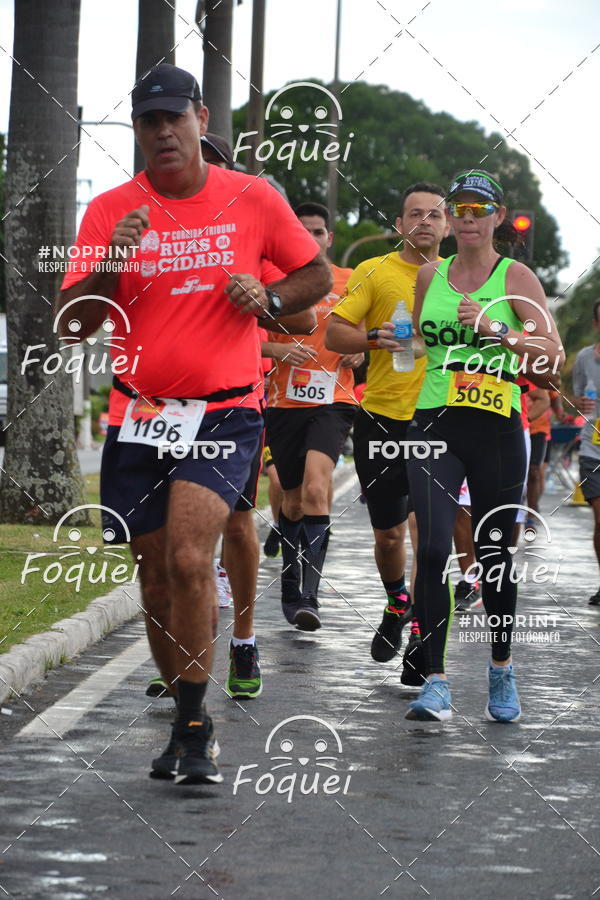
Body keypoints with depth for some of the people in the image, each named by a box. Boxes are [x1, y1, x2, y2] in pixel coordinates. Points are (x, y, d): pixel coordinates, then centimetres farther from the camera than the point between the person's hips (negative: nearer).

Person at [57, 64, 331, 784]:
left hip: (225, 413, -3)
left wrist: (268, 300, -6)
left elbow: (317, 275, 14)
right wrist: (111, 261, -18)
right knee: (157, 577, 7)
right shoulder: (111, 211, 2)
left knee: (188, 556, -22)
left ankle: (192, 728, -12)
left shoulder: (252, 199, 1)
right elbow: (71, 321, -1)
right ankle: (187, 720, 26)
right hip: (138, 414, 3)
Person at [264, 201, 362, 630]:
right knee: (293, 500, 11)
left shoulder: (349, 282, 6)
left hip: (332, 401, -2)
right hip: (284, 403, 2)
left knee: (315, 487, -23)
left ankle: (308, 595, -26)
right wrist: (279, 349, -13)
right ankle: (291, 590, 31)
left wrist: (360, 351, -4)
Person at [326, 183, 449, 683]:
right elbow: (334, 333, -4)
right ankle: (397, 604, 37)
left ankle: (424, 629, 0)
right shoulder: (375, 272, 1)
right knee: (388, 533, 9)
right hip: (383, 418, -1)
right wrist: (379, 337, -20)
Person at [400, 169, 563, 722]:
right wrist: (404, 342, 9)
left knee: (495, 554, 6)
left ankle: (502, 670, 28)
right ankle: (436, 682, -13)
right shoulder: (430, 275, 12)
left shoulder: (515, 276, 0)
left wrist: (495, 330, -20)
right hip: (435, 425, 2)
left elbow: (554, 351, -10)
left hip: (496, 428, -2)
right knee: (432, 549, -14)